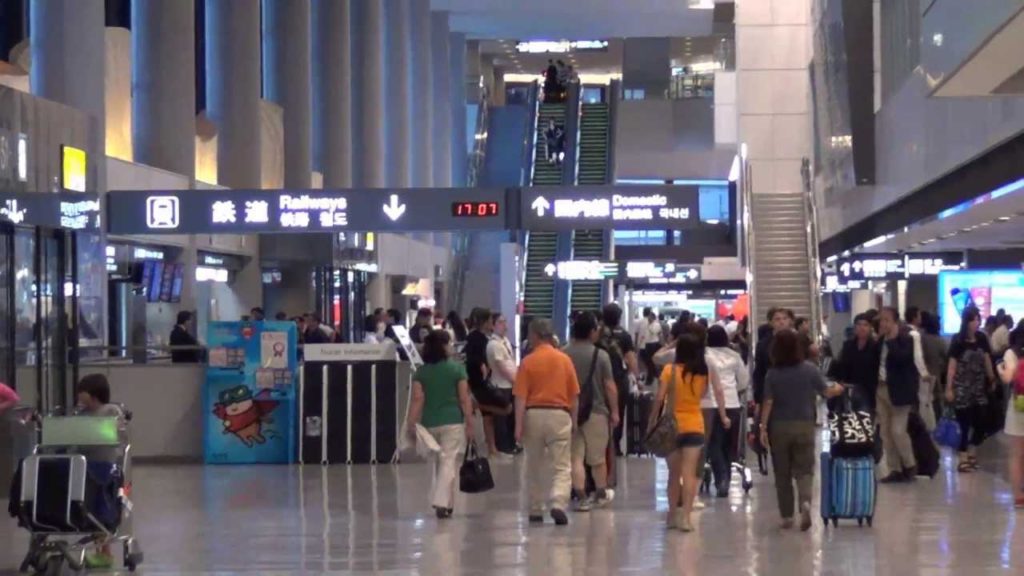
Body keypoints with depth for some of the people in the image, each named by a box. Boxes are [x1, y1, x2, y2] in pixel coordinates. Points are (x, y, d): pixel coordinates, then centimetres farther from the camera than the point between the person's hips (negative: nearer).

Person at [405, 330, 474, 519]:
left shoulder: (421, 372, 2)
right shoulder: (457, 369, -4)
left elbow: (417, 399, -6)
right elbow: (464, 399, -5)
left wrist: (411, 424, -6)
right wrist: (470, 423, 0)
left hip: (430, 423, 3)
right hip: (452, 422, -3)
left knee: (438, 461, 17)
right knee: (449, 462, -3)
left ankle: (444, 503, 24)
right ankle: (442, 502, -14)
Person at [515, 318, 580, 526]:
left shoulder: (528, 362, -3)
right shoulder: (564, 360, 2)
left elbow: (520, 397, -7)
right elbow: (574, 395, 5)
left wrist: (518, 426, -7)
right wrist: (574, 421, 15)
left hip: (534, 414, 0)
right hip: (559, 414, 0)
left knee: (535, 468, 13)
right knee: (562, 467, 1)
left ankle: (536, 511, 20)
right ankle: (558, 504, -20)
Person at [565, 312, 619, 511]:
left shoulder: (563, 355, -4)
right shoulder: (601, 356, -10)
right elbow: (610, 387, -9)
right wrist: (614, 411, 1)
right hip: (596, 411, -1)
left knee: (576, 457, 4)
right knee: (598, 457, 13)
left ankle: (581, 498, -2)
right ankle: (601, 495, 28)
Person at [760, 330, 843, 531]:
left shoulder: (772, 374, -6)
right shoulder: (810, 370, -5)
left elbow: (768, 403, -8)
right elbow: (826, 392, 2)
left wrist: (763, 428, -3)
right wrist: (837, 389, 24)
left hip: (779, 427, 0)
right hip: (804, 425, 0)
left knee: (782, 473, 10)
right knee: (804, 469, 4)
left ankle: (787, 516, 12)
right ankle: (805, 502, -24)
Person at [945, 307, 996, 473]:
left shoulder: (982, 338, 3)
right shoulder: (958, 340, -10)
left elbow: (987, 360, 12)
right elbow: (952, 366, -10)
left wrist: (992, 380, 12)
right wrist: (949, 388, -13)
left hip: (979, 388, 4)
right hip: (962, 388, -4)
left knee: (981, 422, 4)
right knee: (964, 424, -3)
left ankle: (972, 453, 23)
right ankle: (963, 459, 5)